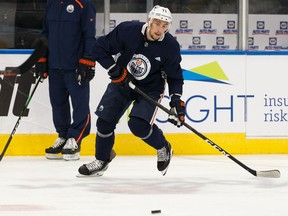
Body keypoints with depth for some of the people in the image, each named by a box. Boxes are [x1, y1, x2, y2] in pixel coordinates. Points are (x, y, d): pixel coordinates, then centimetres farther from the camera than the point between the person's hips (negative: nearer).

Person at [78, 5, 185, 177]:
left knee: (138, 125, -22)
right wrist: (114, 69, -22)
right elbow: (100, 48, -12)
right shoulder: (127, 31, -22)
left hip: (150, 88, -2)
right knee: (105, 120, -3)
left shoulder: (171, 46, -20)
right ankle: (101, 161, 21)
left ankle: (163, 148, 8)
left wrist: (176, 100, -20)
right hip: (122, 82, 2)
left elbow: (175, 76, -8)